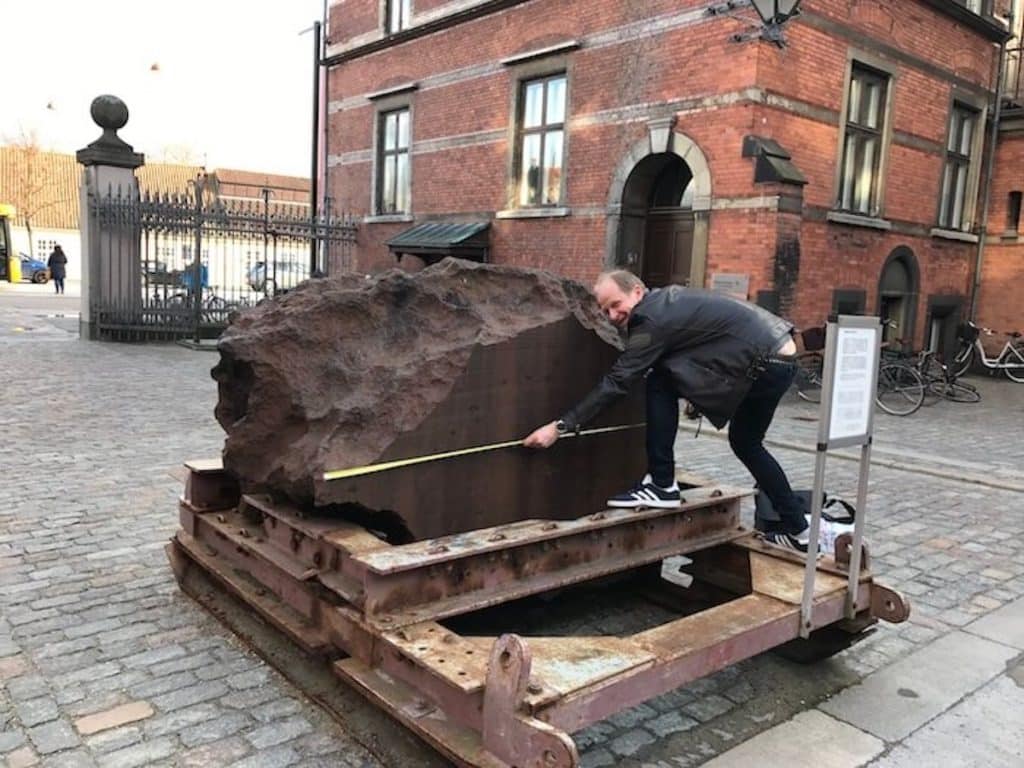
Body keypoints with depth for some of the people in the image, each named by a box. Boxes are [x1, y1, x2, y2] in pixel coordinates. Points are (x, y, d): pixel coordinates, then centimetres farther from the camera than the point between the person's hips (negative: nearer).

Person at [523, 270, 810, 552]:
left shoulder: (653, 319, -14)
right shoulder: (665, 300, 14)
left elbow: (616, 381, -17)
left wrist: (560, 426, -17)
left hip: (764, 362, -10)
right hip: (782, 357, 10)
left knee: (660, 383, -10)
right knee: (745, 444, 23)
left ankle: (662, 485, -4)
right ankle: (798, 532, 29)